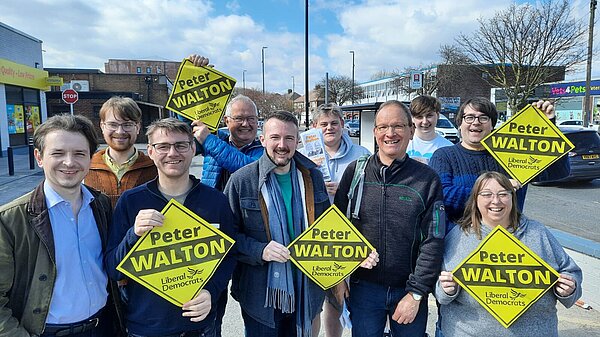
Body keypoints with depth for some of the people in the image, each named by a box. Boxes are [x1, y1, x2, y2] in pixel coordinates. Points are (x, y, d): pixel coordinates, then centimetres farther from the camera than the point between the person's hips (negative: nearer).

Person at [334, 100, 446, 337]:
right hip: (363, 288, 1)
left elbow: (433, 242, -7)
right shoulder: (355, 172, -2)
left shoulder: (427, 179, -6)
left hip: (409, 291, 0)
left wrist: (416, 293, -9)